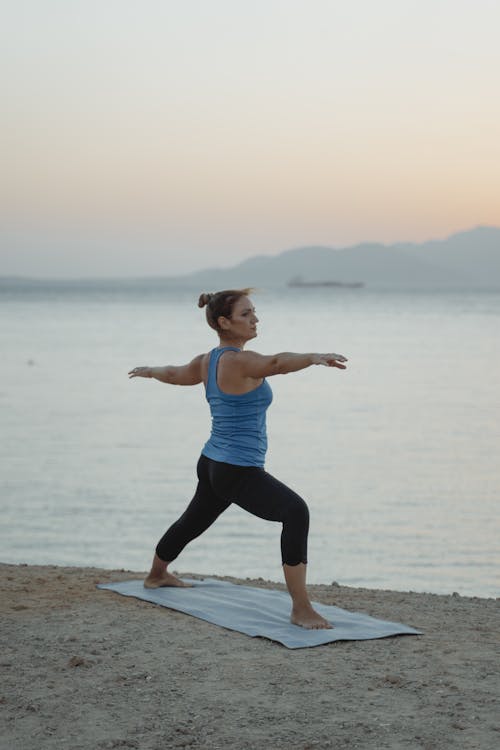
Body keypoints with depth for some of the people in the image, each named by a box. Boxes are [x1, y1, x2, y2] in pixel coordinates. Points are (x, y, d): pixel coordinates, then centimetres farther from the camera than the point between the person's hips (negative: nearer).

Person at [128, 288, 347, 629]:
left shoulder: (207, 361, 8)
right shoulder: (239, 361, -20)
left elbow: (174, 374, 28)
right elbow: (276, 362, -41)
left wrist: (147, 371, 49)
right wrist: (316, 357, -56)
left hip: (213, 465, 11)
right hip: (237, 472, -11)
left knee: (193, 521, 34)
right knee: (296, 511, -26)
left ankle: (157, 574, 60)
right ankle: (302, 609, -32)